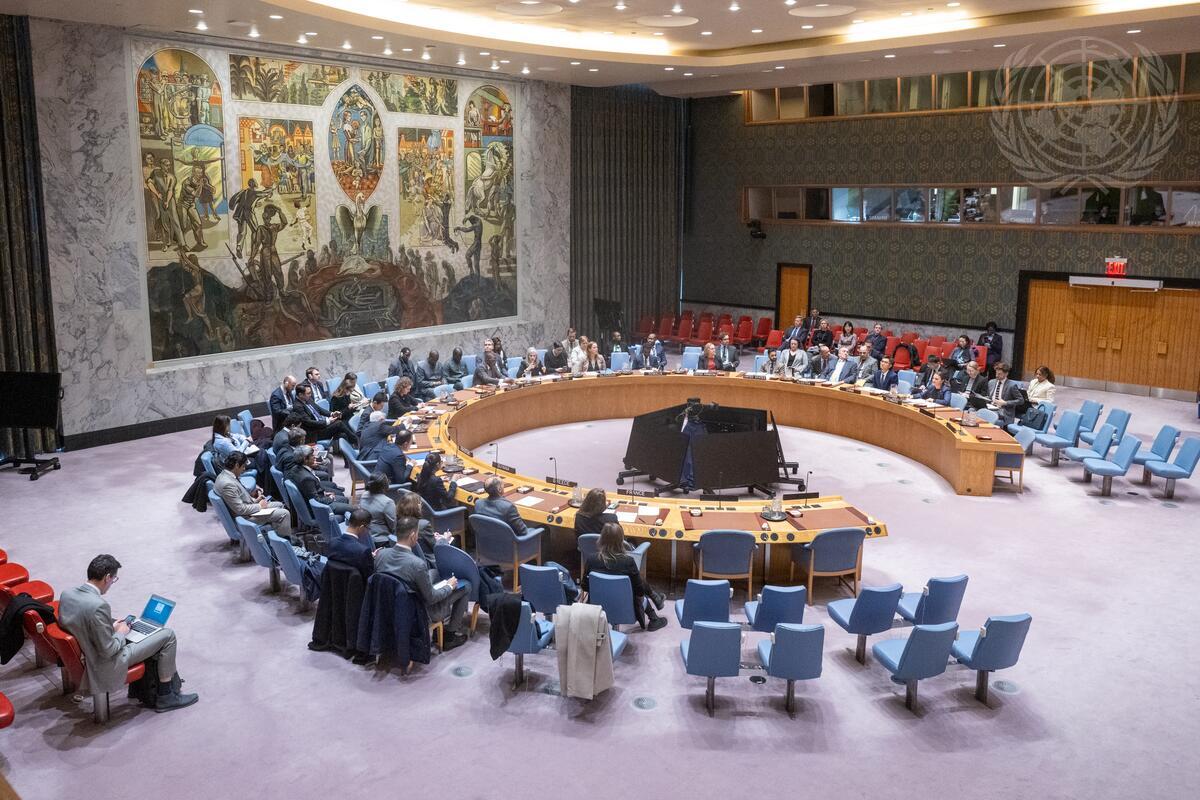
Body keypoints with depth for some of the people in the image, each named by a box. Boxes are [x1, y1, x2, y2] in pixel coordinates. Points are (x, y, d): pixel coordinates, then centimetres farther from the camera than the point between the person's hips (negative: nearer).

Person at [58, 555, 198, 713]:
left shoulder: (66, 594, -6)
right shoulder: (98, 606, -32)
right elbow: (108, 651, -26)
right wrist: (120, 633, -7)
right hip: (106, 667, -9)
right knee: (168, 635, 0)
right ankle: (165, 696, 13)